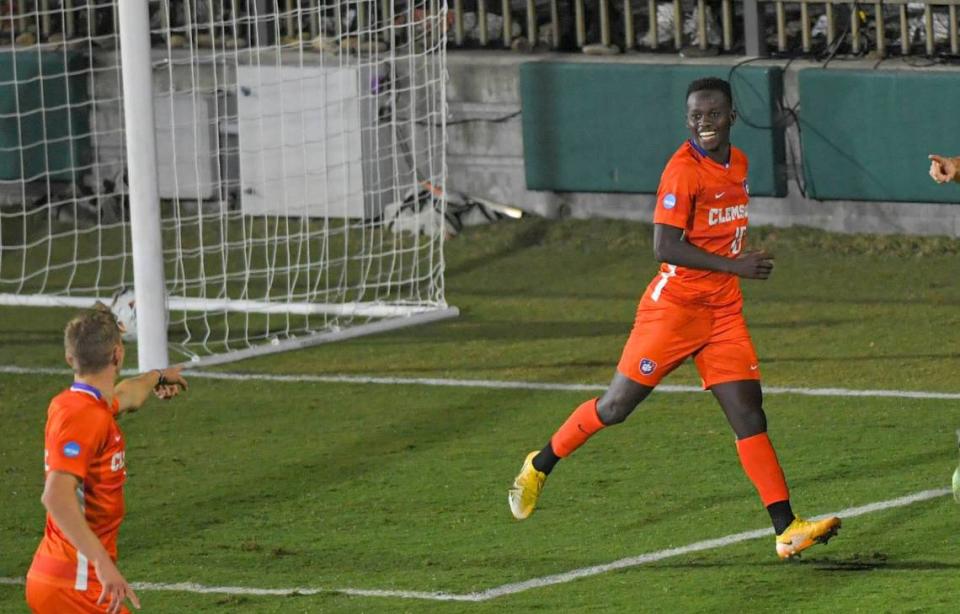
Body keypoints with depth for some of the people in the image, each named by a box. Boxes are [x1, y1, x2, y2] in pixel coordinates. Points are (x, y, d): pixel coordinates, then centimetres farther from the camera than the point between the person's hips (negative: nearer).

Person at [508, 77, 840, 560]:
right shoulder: (684, 169, -16)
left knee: (748, 412, -3)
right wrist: (735, 266, -24)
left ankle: (786, 530, -7)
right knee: (616, 406, 2)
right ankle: (541, 464, 26)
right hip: (674, 307, -6)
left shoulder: (738, 163, 9)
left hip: (723, 312, 6)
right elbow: (665, 247, -22)